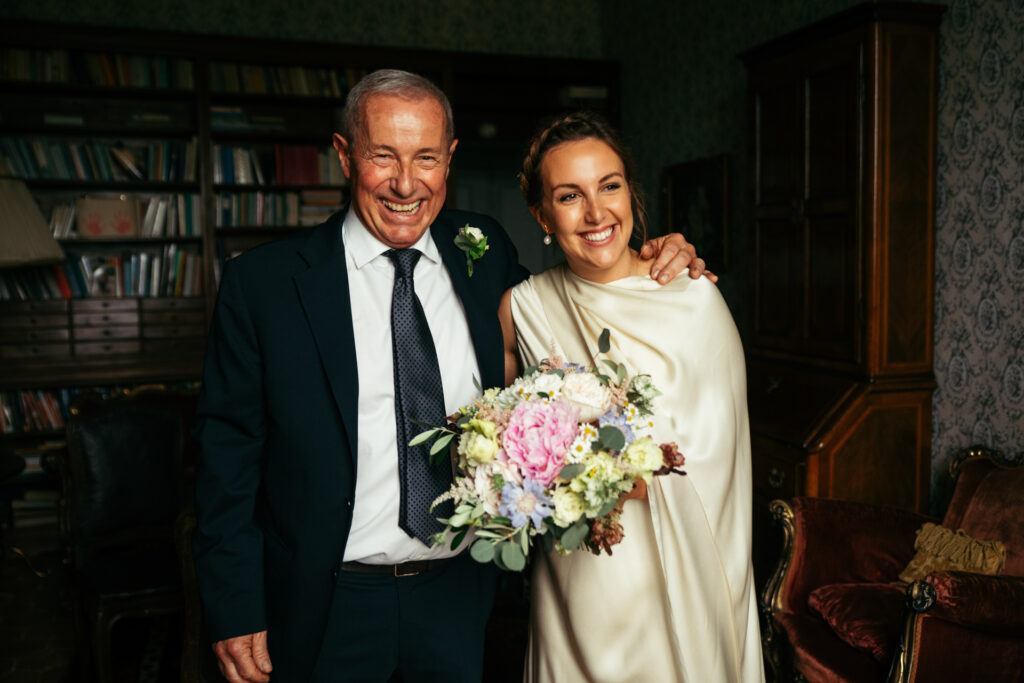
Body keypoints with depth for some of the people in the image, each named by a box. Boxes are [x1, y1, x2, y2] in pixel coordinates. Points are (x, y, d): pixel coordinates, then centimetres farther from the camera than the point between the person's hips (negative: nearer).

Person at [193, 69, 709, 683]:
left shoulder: (487, 252, -1)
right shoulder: (262, 282, -10)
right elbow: (229, 449, -7)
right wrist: (234, 610, -8)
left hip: (461, 593, 3)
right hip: (330, 608, -2)